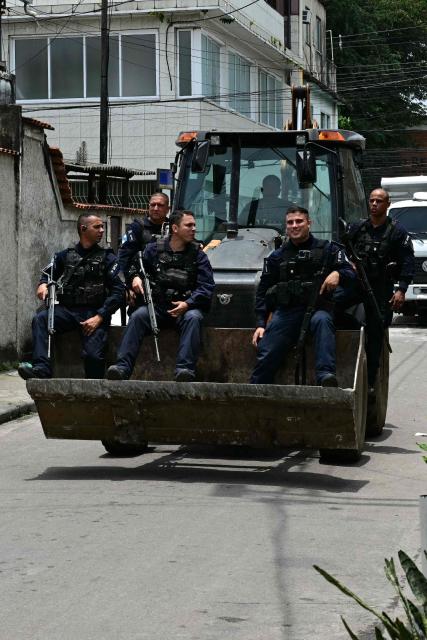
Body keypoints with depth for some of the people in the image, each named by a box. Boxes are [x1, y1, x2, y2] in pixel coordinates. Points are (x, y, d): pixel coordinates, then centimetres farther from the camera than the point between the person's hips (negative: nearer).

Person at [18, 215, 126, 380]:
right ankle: (41, 369, -37)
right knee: (40, 319, -25)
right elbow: (48, 273, 26)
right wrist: (43, 284, -1)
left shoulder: (107, 258, 6)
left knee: (93, 355, -24)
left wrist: (99, 317, -13)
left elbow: (118, 291, -2)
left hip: (94, 314, -3)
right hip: (68, 310, 3)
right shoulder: (66, 255, 14)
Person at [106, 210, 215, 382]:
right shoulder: (154, 249, 10)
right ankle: (122, 367, -38)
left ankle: (185, 369, -46)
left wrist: (187, 304, -18)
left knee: (193, 318, -34)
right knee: (138, 316, -28)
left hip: (186, 308, -1)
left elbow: (206, 287, -2)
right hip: (157, 306, 1)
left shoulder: (198, 255, 7)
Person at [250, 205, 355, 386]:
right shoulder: (277, 257, 19)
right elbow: (263, 292, 17)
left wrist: (338, 274, -17)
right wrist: (260, 324, 5)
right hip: (286, 310, 2)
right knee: (265, 356, -17)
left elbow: (350, 274, 8)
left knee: (322, 320, -38)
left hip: (317, 307, -2)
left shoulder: (327, 249, 14)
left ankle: (326, 376, -51)